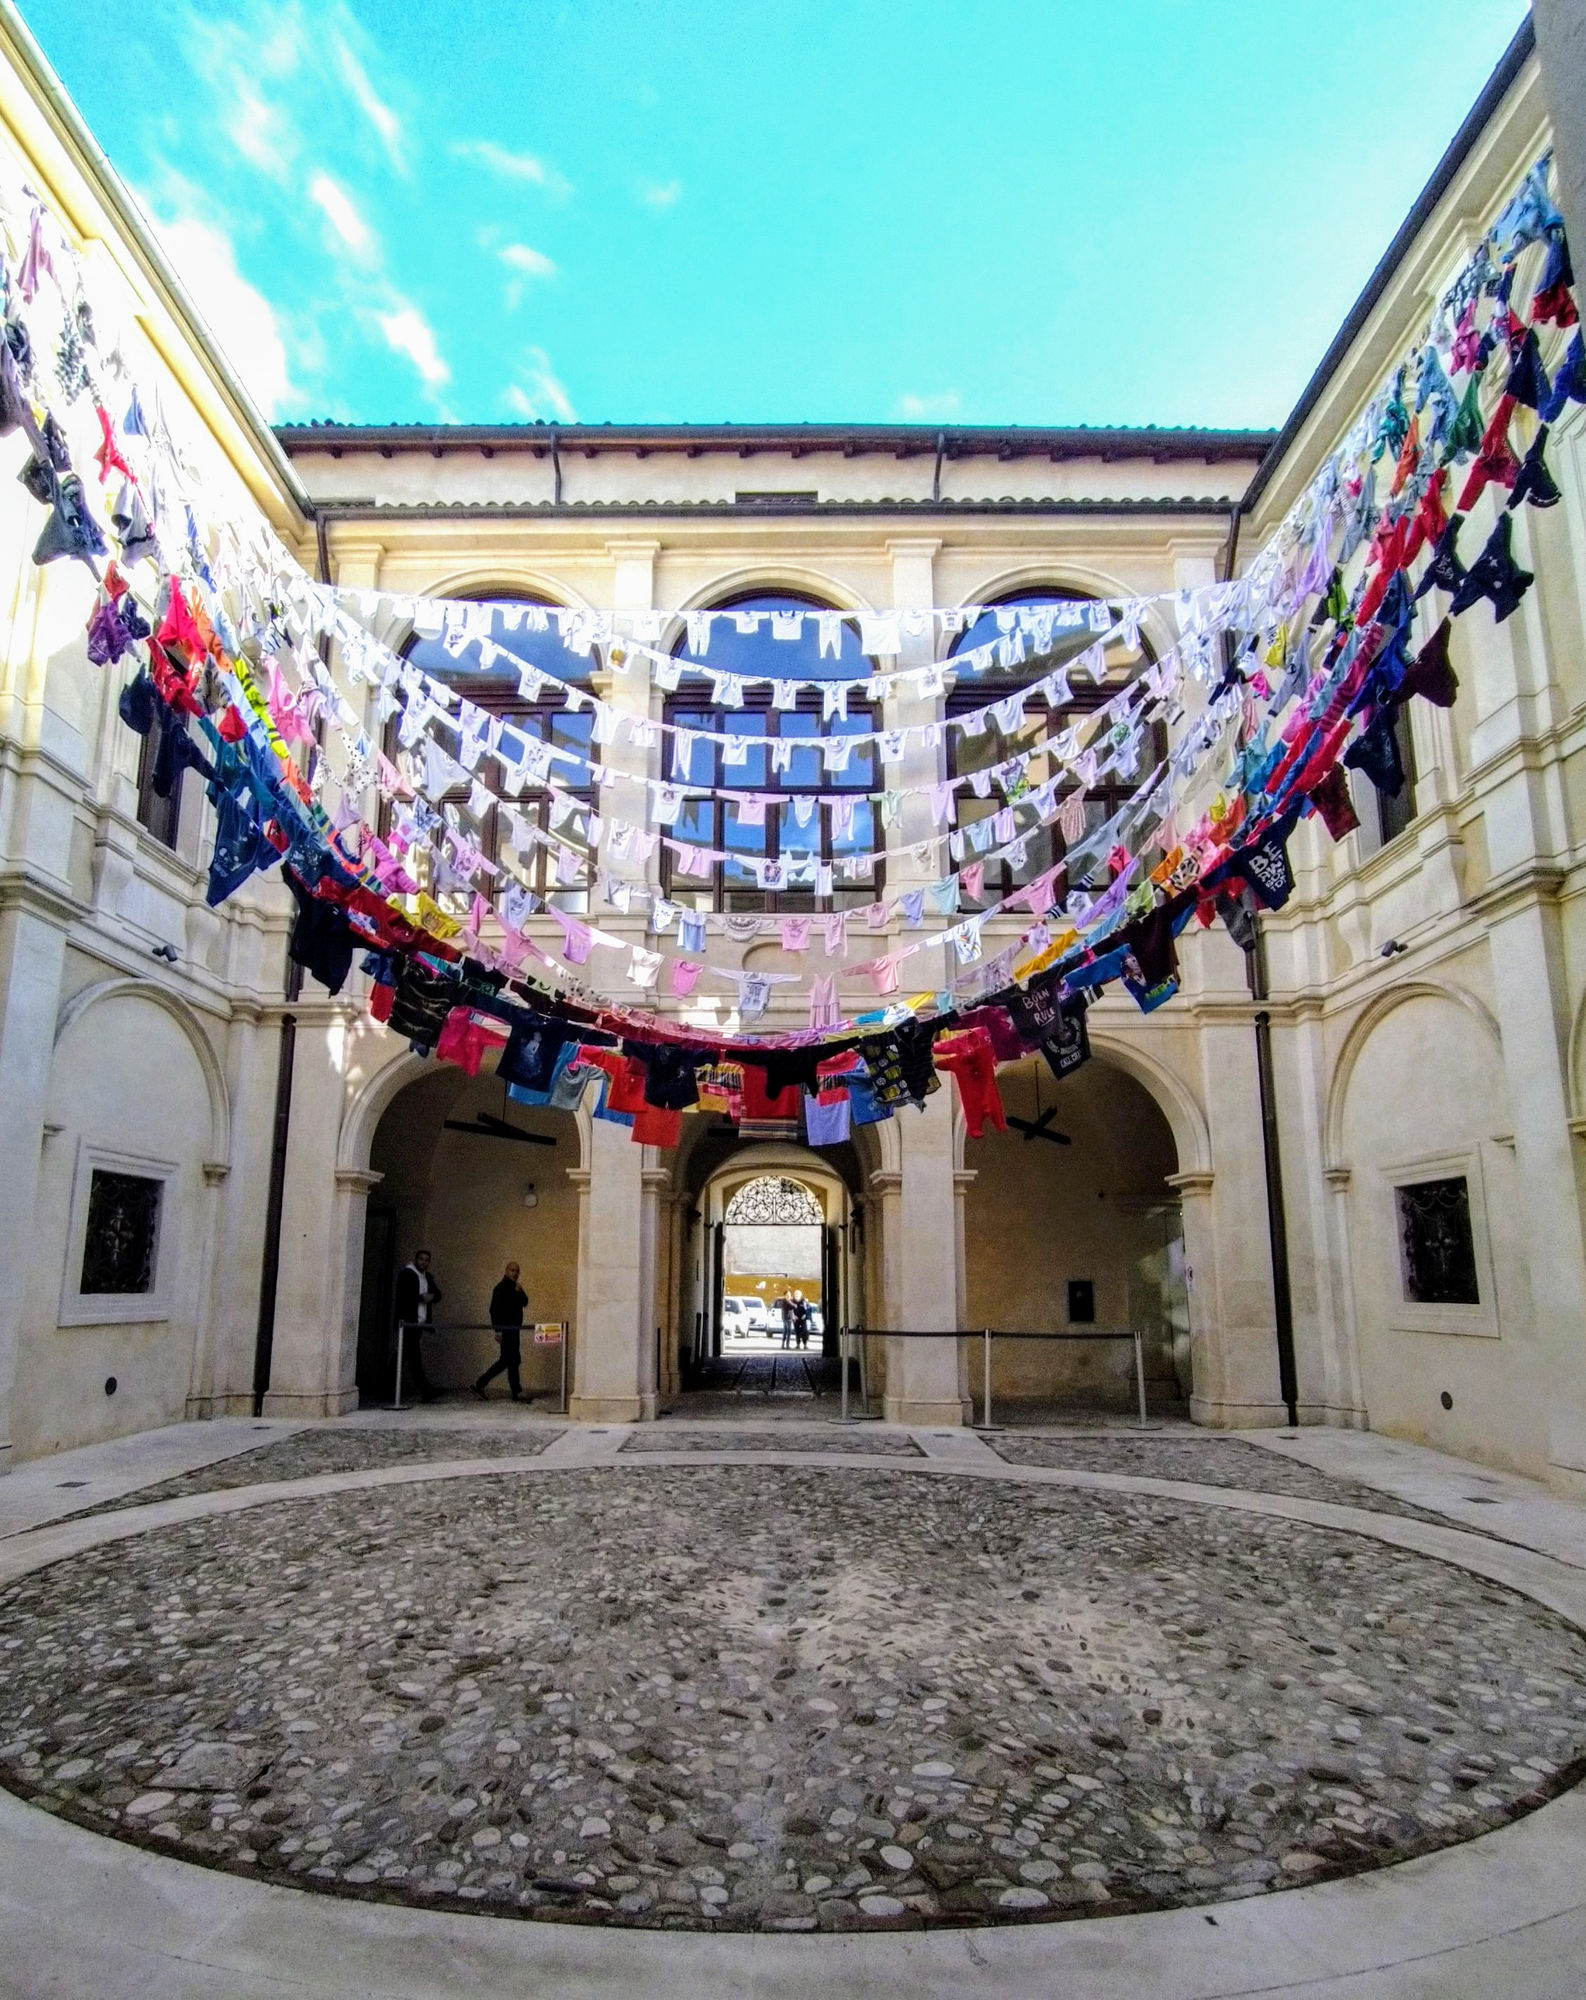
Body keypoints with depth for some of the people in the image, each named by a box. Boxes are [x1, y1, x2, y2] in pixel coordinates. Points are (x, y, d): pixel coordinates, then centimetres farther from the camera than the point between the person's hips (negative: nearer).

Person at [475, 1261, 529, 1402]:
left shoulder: (515, 1288, 17)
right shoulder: (501, 1288, -10)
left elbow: (525, 1302, 10)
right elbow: (494, 1309, -16)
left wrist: (520, 1292, -9)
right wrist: (498, 1330, -21)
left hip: (514, 1329, 9)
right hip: (505, 1329, -9)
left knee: (505, 1360, 12)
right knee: (513, 1360, -7)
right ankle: (517, 1393, -3)